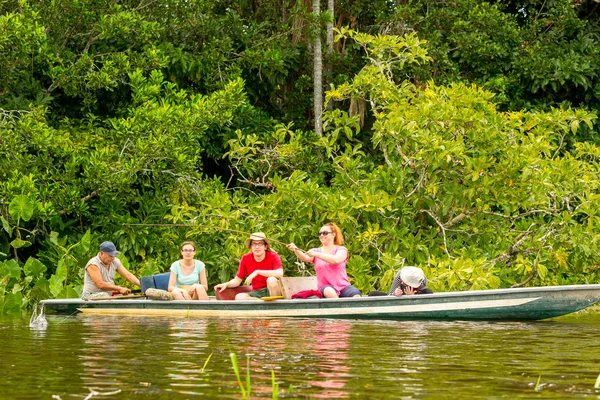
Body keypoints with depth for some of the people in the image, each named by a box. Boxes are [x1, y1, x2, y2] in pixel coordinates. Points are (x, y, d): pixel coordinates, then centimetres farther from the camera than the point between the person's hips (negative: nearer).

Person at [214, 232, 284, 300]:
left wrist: (257, 272, -30)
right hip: (257, 292, 4)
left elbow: (280, 274, -28)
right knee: (239, 297, -24)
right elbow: (237, 280, 8)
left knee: (271, 280, -35)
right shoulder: (246, 259, 1)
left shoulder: (273, 256, -9)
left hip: (274, 290, -4)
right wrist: (226, 284, -14)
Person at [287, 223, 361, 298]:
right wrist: (296, 250, -31)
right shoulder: (316, 251, 15)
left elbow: (335, 260, -16)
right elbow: (305, 258, -9)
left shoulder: (341, 250, 7)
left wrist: (316, 254, -27)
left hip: (343, 286, -1)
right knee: (329, 291, -38)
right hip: (326, 287, 1)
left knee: (356, 297, -33)